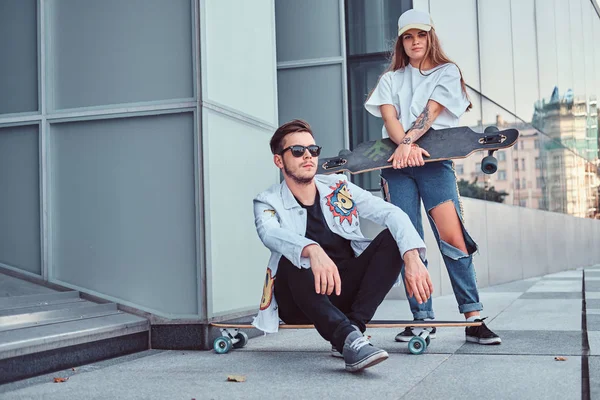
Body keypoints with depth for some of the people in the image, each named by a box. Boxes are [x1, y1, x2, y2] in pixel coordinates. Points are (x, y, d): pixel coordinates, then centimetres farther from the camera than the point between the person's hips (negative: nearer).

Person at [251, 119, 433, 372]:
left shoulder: (338, 187, 4)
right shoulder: (268, 203, -4)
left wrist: (412, 257, -29)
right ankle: (349, 338, -47)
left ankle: (353, 329, -28)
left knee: (393, 237, -16)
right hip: (301, 302, -3)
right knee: (292, 259, -33)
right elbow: (270, 233, -28)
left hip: (348, 292, 3)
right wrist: (312, 250, -50)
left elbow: (391, 213, -9)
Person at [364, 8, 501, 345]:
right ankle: (422, 319, 1)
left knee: (452, 235, -14)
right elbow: (389, 117, 0)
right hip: (397, 162, 3)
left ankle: (473, 319, -12)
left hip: (434, 158, -2)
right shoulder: (391, 79, 19)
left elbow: (431, 111, -5)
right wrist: (404, 145, -20)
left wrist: (409, 141, -22)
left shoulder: (447, 72, 12)